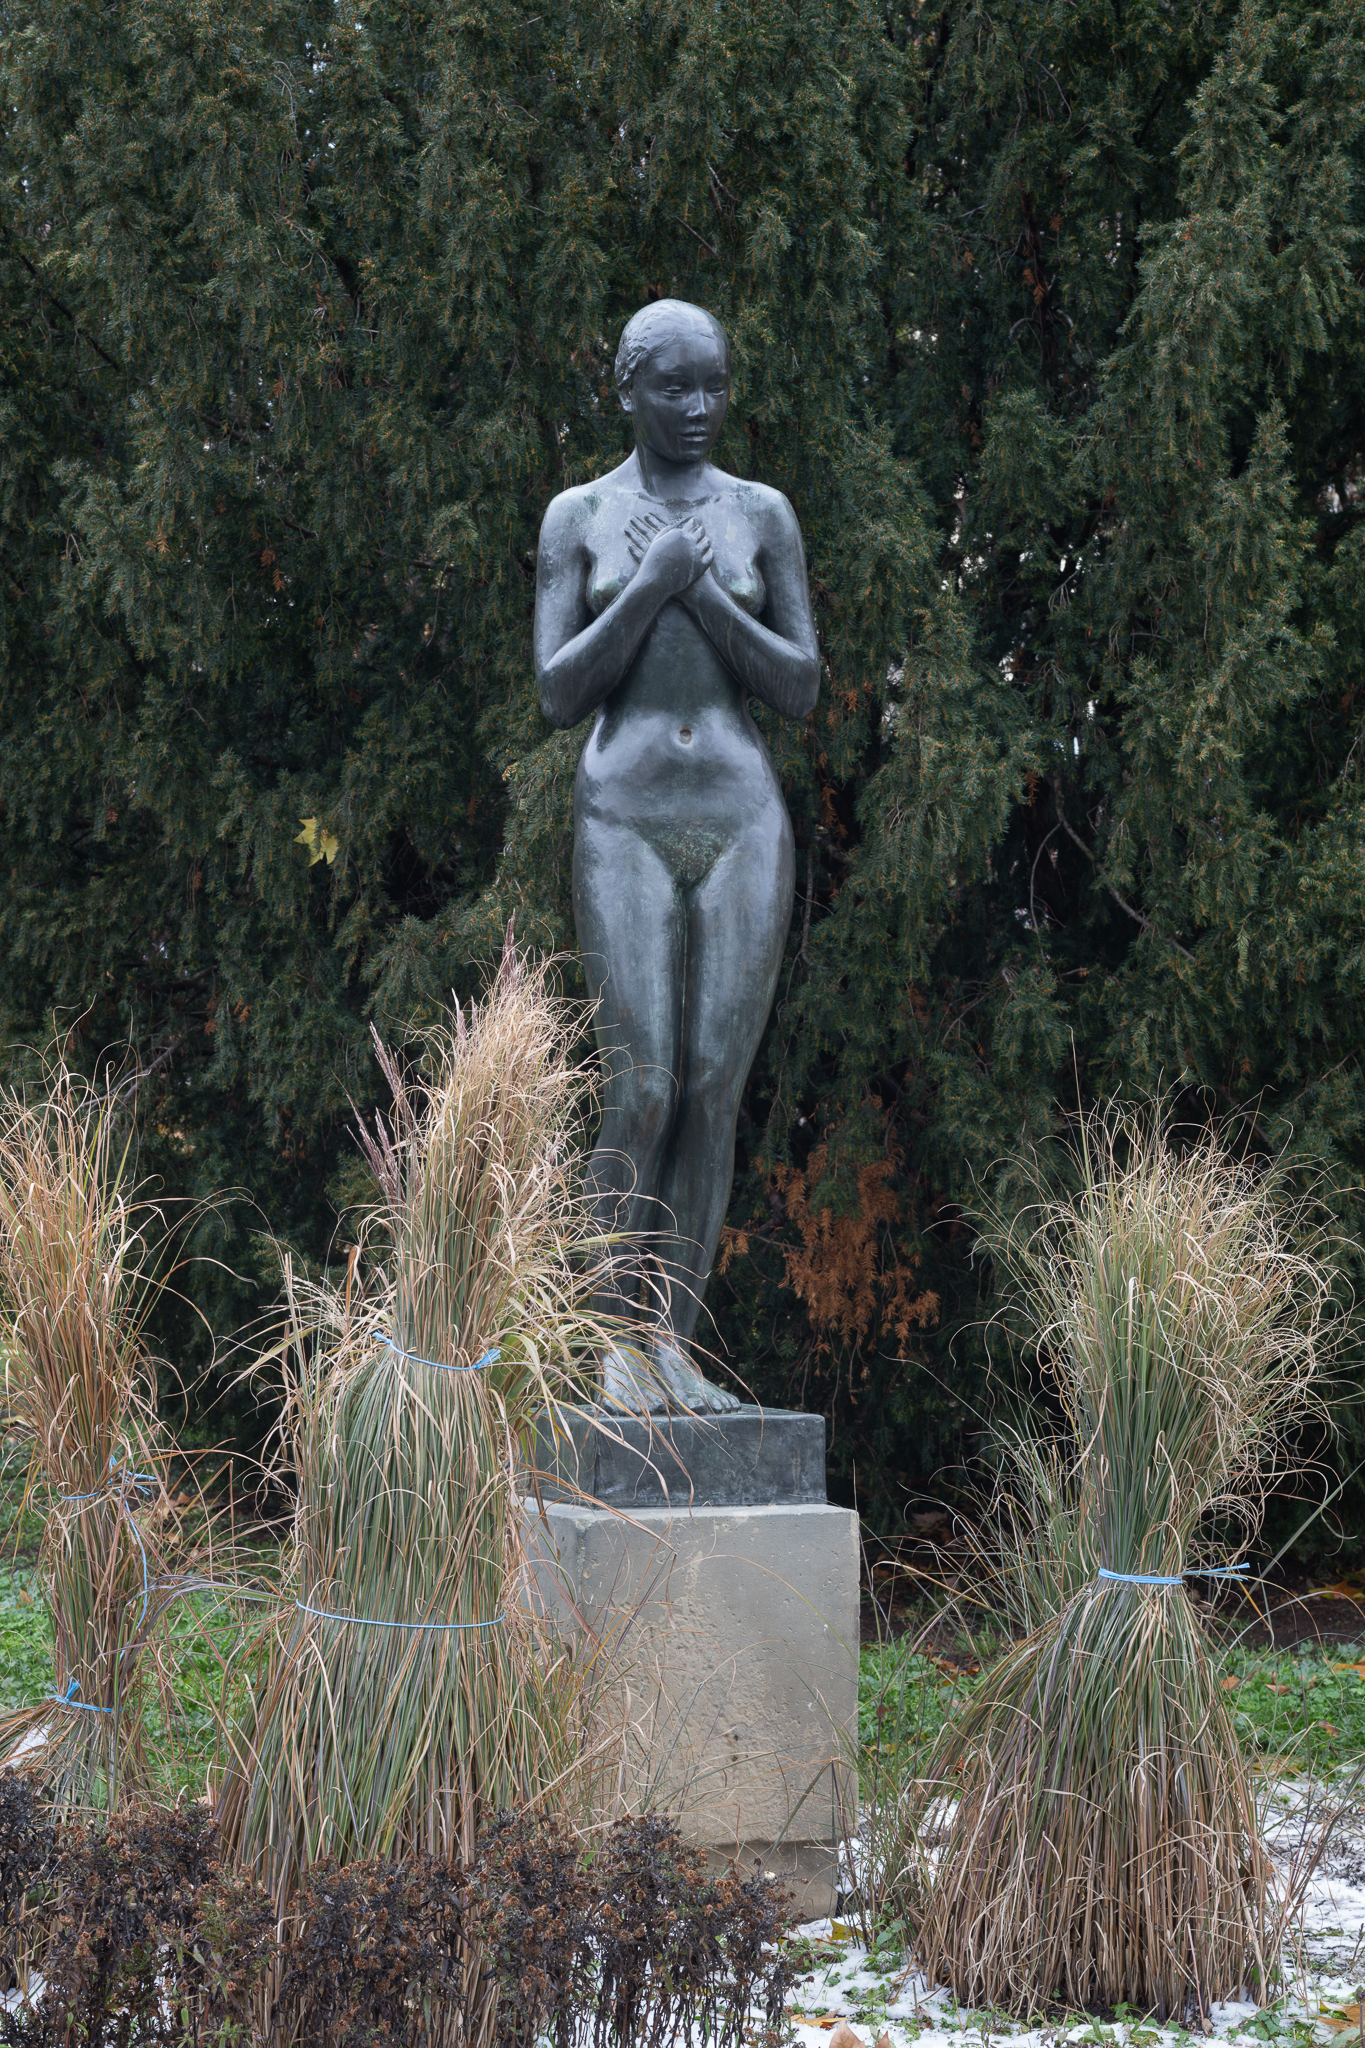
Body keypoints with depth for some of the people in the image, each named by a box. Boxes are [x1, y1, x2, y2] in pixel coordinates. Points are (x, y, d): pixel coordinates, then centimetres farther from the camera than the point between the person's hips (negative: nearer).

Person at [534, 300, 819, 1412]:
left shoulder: (763, 514, 9)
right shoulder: (578, 516, 6)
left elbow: (803, 690, 3)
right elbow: (558, 693, -2)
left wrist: (703, 594, -9)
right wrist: (648, 588, -14)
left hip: (744, 822, 2)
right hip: (627, 823, -2)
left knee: (715, 1093, -3)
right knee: (641, 1091, -12)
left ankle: (677, 1350, 3)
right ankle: (623, 1343, 2)